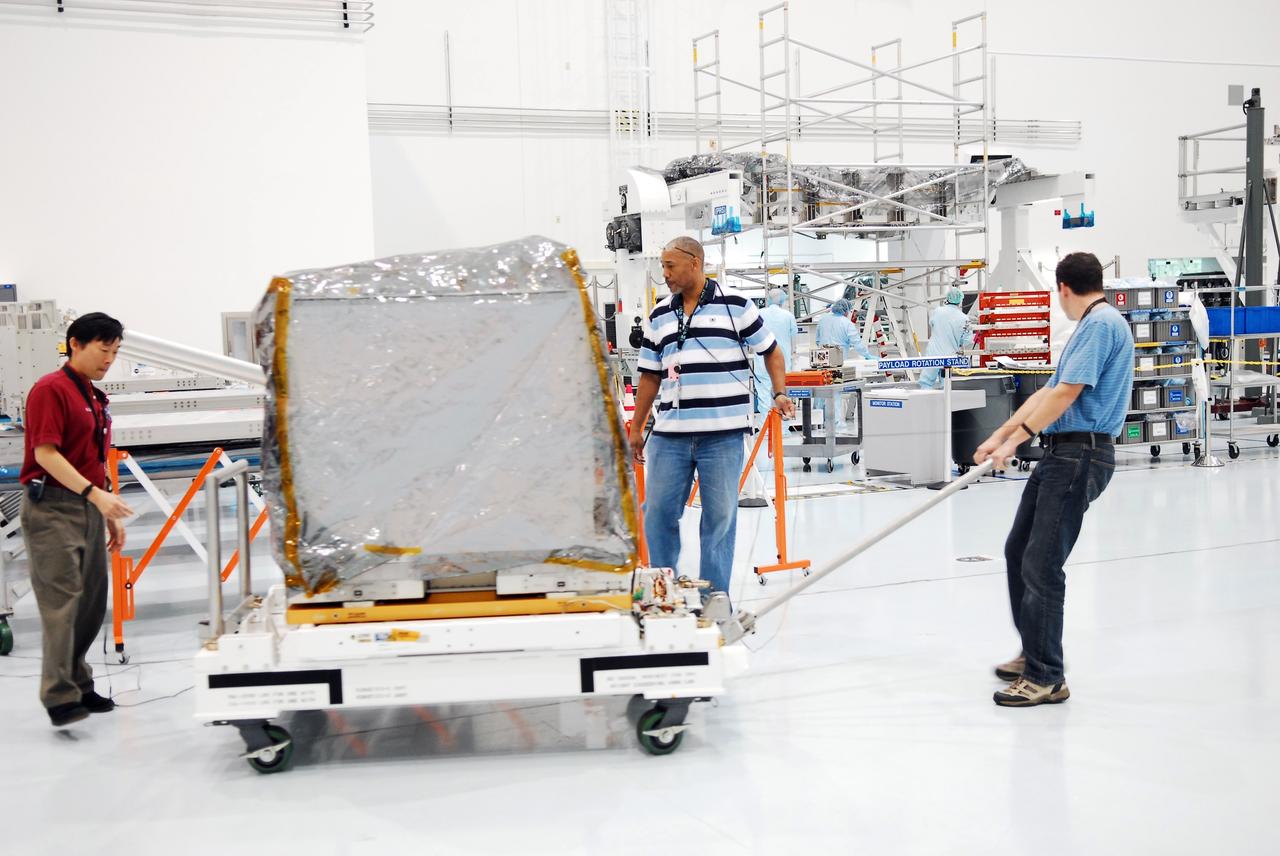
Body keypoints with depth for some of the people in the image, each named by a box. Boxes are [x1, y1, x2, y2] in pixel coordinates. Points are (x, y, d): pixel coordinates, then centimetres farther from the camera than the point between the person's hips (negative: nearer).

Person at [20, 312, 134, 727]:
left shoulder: (95, 398, 17)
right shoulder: (51, 389, -9)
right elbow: (45, 453, -17)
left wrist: (111, 515, 19)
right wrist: (94, 494, -24)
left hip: (89, 508, 9)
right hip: (53, 509, -8)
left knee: (91, 604, 10)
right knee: (61, 602, -10)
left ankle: (78, 685, 20)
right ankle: (59, 698, -8)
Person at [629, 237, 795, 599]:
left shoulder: (735, 305, 2)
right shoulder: (660, 315, 14)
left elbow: (771, 351, 8)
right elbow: (651, 376, 17)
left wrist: (780, 394, -7)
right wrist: (636, 428, 15)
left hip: (723, 432, -4)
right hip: (669, 433, 4)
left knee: (720, 515, 4)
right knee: (658, 512, 4)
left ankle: (714, 597, 14)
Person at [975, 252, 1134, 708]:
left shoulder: (1102, 323, -12)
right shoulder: (1091, 326, 21)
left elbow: (1067, 392, -19)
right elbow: (1048, 392, 23)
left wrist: (1017, 439, -14)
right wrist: (999, 435, 20)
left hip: (1081, 455, -11)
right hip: (1061, 453, 11)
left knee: (1041, 564, -11)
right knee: (1018, 551, 15)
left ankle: (1046, 677, -4)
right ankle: (1034, 653, 26)